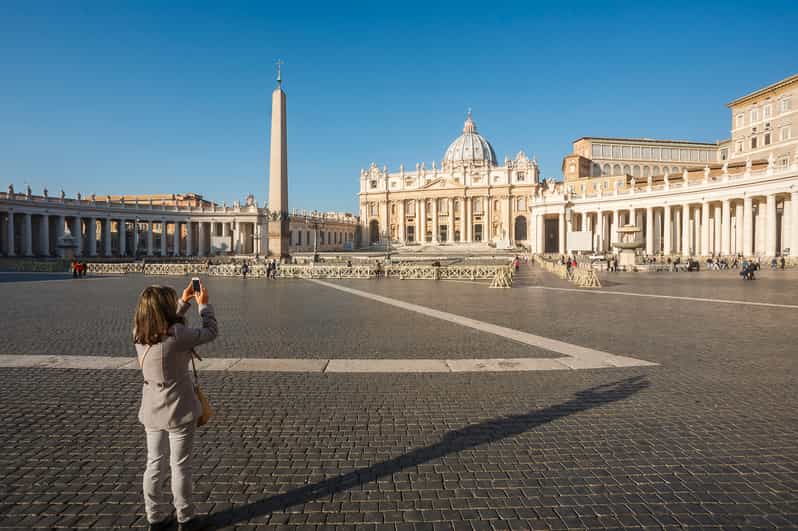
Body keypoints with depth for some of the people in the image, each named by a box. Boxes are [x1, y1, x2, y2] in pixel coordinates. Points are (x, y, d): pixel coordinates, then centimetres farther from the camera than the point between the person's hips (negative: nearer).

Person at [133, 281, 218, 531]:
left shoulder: (139, 335, -5)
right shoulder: (177, 337, -26)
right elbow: (211, 332, -13)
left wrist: (184, 302, 16)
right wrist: (203, 304, -1)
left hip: (152, 412, 6)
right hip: (178, 412, -6)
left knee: (155, 465, 18)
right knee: (180, 467, 9)